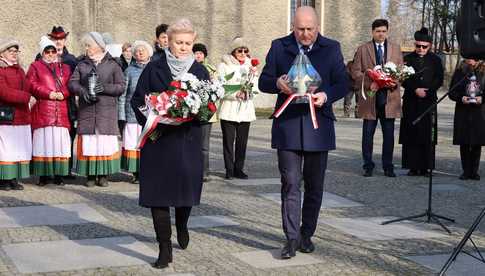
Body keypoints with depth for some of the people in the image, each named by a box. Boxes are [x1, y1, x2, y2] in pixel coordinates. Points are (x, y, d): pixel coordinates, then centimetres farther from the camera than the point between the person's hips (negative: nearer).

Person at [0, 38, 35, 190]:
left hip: (22, 117, 8)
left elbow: (26, 89, 23)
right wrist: (27, 98, -16)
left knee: (20, 149, 7)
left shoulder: (20, 70, 20)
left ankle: (14, 179, 13)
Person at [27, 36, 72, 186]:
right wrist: (49, 94, -12)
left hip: (61, 111, 2)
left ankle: (59, 175, 4)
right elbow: (31, 84, -2)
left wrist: (62, 93, -9)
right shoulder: (35, 66, 11)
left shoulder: (65, 68, 19)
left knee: (60, 141, -1)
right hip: (43, 110, -2)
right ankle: (43, 175, 0)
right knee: (44, 141, -4)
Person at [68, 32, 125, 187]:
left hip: (107, 110, -2)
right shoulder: (82, 65, 14)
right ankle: (90, 175, 4)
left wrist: (105, 88, -13)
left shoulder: (112, 65, 7)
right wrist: (83, 91, -15)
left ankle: (103, 175, 4)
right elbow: (72, 83, 4)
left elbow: (121, 86, 2)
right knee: (88, 142, -2)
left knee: (106, 142, -4)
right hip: (87, 110, 2)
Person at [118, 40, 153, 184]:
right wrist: (121, 116, 1)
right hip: (133, 114, 0)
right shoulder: (130, 71, 8)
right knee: (133, 143, -1)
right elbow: (122, 94, 7)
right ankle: (136, 173, 8)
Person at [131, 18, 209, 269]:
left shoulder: (200, 71, 6)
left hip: (188, 141, 2)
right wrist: (151, 121, -15)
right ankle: (165, 249, 6)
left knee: (186, 189, 9)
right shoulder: (154, 69, 0)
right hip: (158, 140, -2)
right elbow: (137, 100, 1)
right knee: (159, 193, -3)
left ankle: (181, 227, 42)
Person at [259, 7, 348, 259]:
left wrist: (326, 96, -18)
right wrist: (277, 83, -17)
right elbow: (263, 82, 6)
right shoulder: (279, 47, 6)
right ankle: (292, 238, 1)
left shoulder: (331, 49, 6)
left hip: (318, 125, 1)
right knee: (290, 183, -4)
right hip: (287, 125, -1)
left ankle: (306, 234, 23)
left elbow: (343, 84, 3)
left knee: (314, 185, 9)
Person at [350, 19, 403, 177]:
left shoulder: (395, 49, 13)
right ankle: (368, 165, 12)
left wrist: (394, 81, -11)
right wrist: (369, 83, -14)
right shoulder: (363, 49, 6)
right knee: (368, 133, 2)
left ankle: (388, 166, 12)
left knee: (389, 134, 4)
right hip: (369, 98, -1)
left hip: (389, 97, 1)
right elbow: (355, 71, 0)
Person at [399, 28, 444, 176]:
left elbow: (439, 80, 4)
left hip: (429, 101, 0)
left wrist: (426, 91, -9)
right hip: (411, 102, 0)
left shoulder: (435, 60, 9)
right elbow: (403, 79, 0)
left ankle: (425, 167, 2)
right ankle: (413, 167, 2)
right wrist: (415, 90, -12)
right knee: (411, 135, -2)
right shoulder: (407, 59, 7)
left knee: (427, 135, -2)